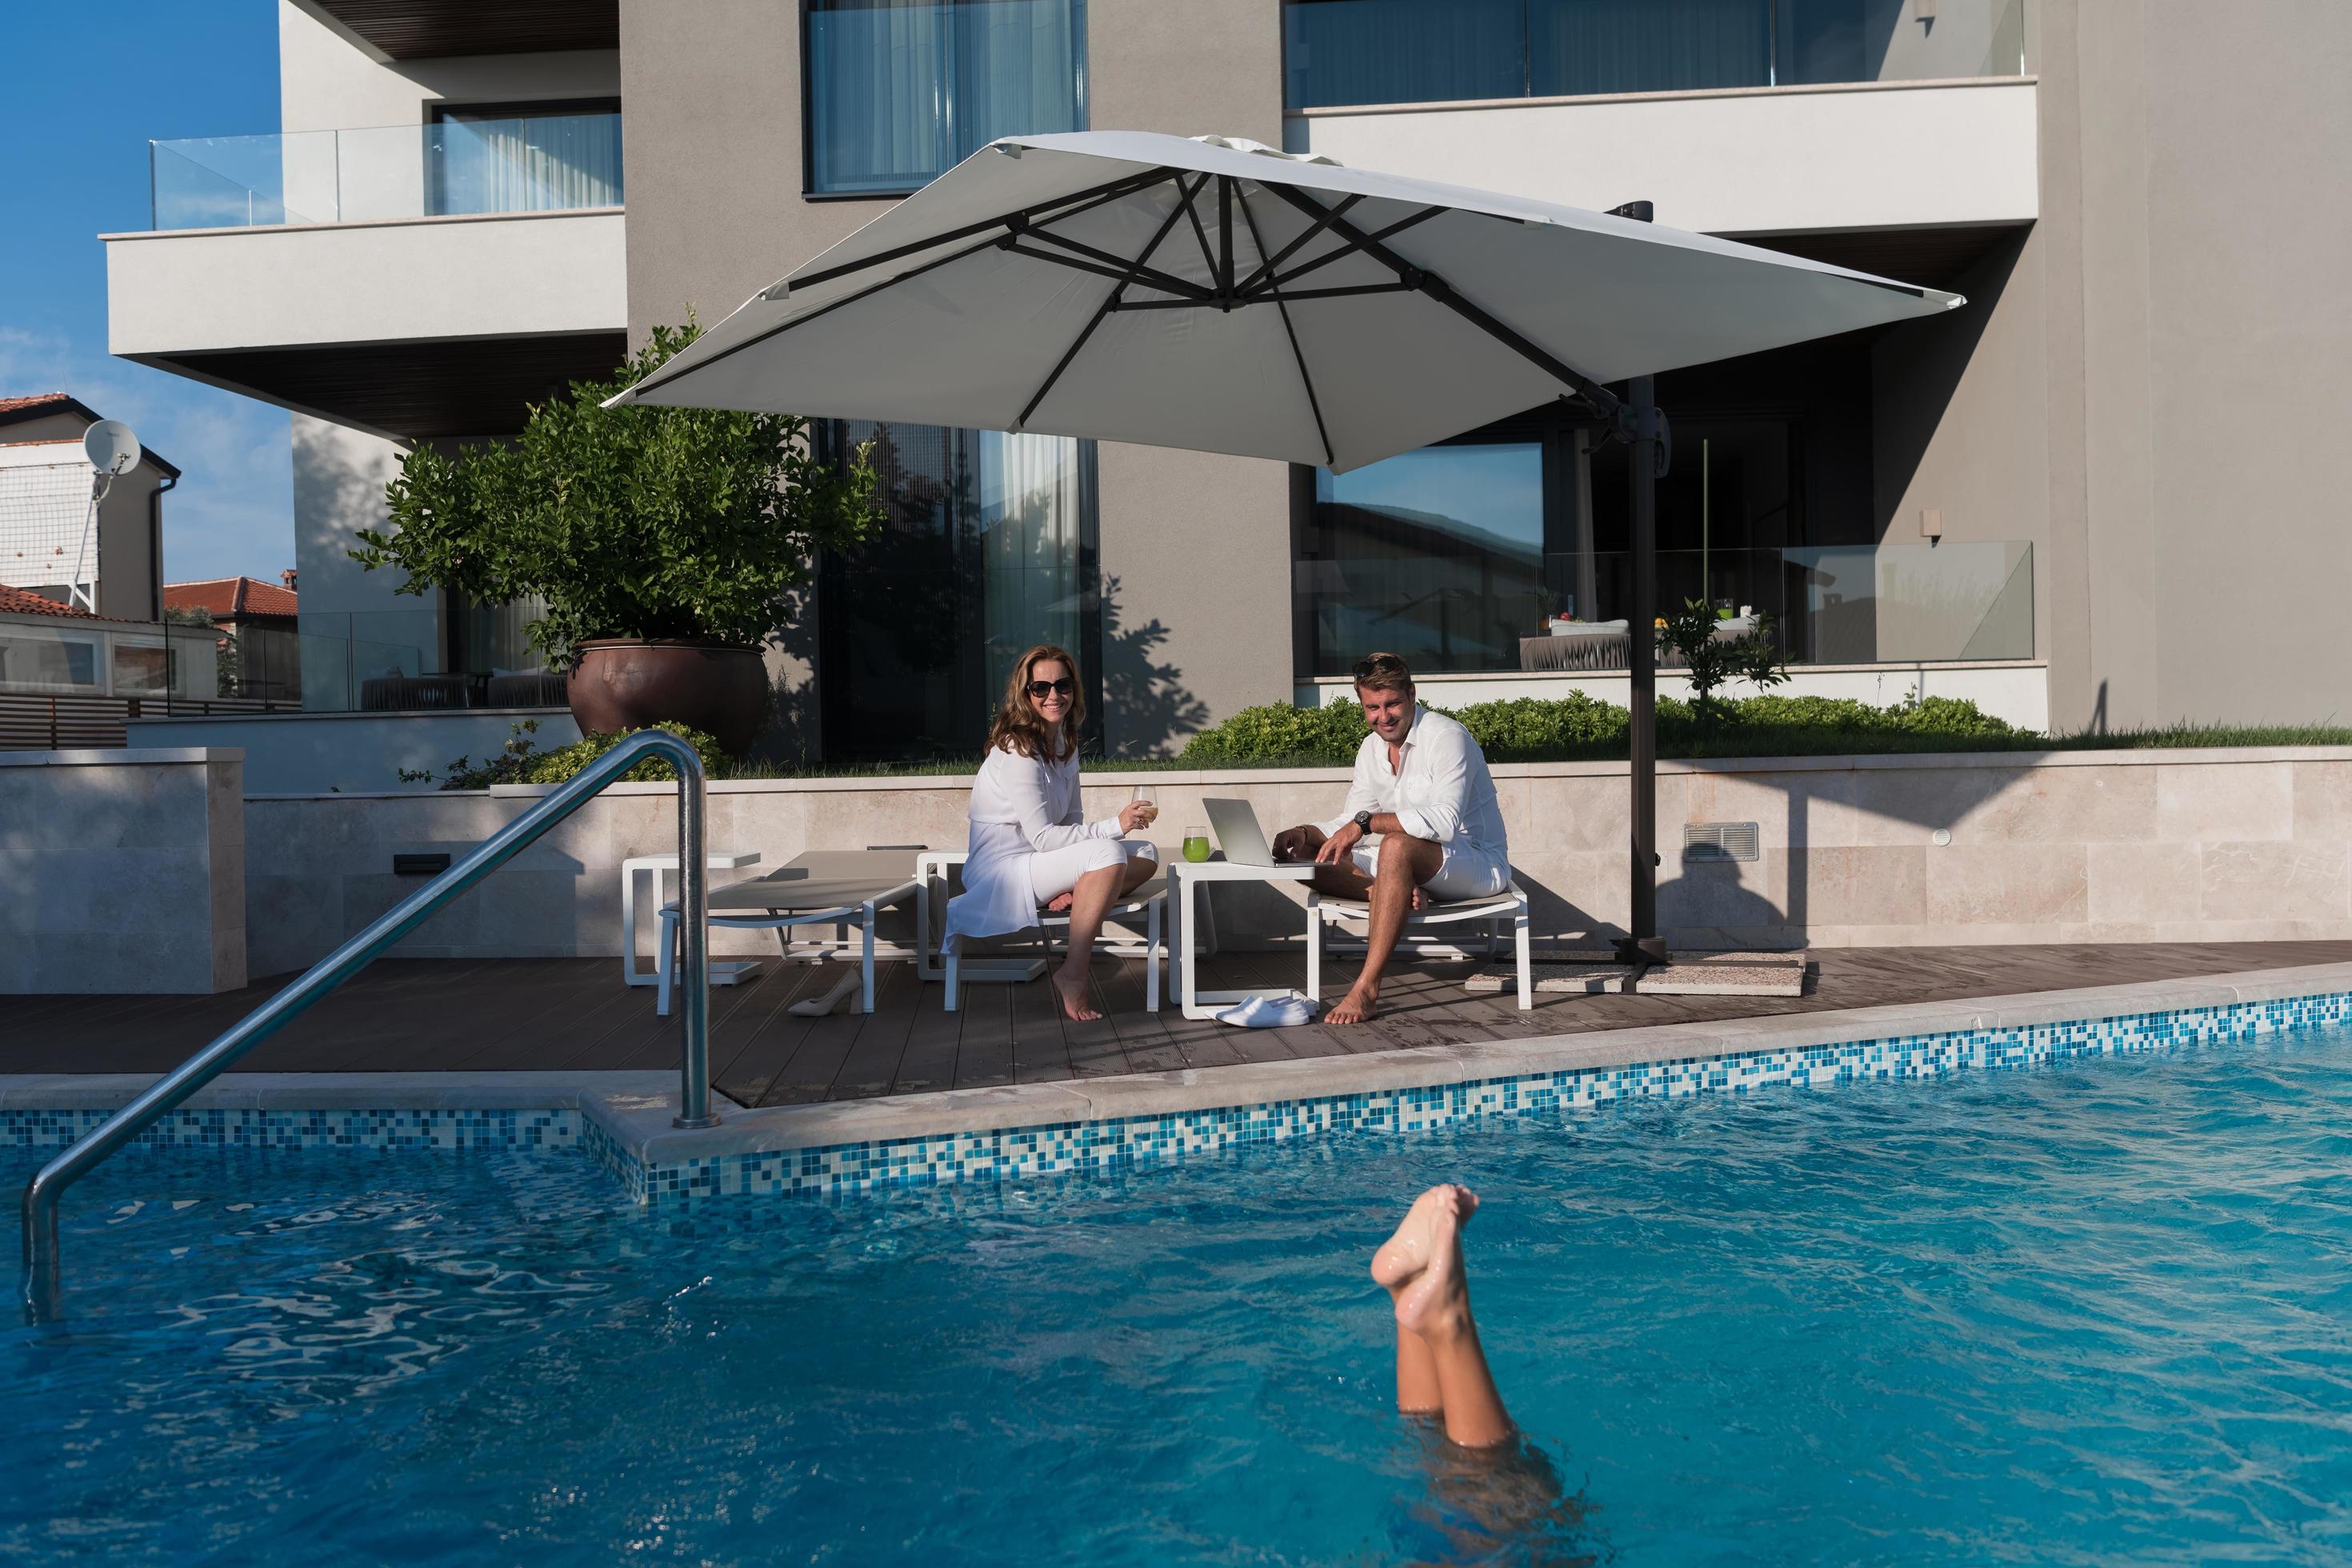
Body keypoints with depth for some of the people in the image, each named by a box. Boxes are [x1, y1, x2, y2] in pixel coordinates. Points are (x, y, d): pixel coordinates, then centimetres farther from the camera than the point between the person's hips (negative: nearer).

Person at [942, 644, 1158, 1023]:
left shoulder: (1065, 742, 8)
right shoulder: (1018, 751, -19)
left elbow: (1072, 820, 9)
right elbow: (1043, 838, -22)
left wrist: (1078, 882, -9)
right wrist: (1115, 826, -24)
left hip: (1042, 863, 9)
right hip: (1001, 874, -9)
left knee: (1146, 856, 0)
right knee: (1109, 854, -30)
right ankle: (1072, 974, -23)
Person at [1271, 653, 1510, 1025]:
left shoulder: (1447, 737, -16)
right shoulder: (1371, 750, 8)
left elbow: (1445, 821, -29)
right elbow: (1352, 821, 8)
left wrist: (1366, 822, -36)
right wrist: (1307, 833, -13)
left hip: (1478, 864, -8)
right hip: (1411, 867, 8)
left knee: (1397, 846, -40)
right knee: (1303, 858, -6)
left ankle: (1367, 987, -42)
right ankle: (1403, 896, -24)